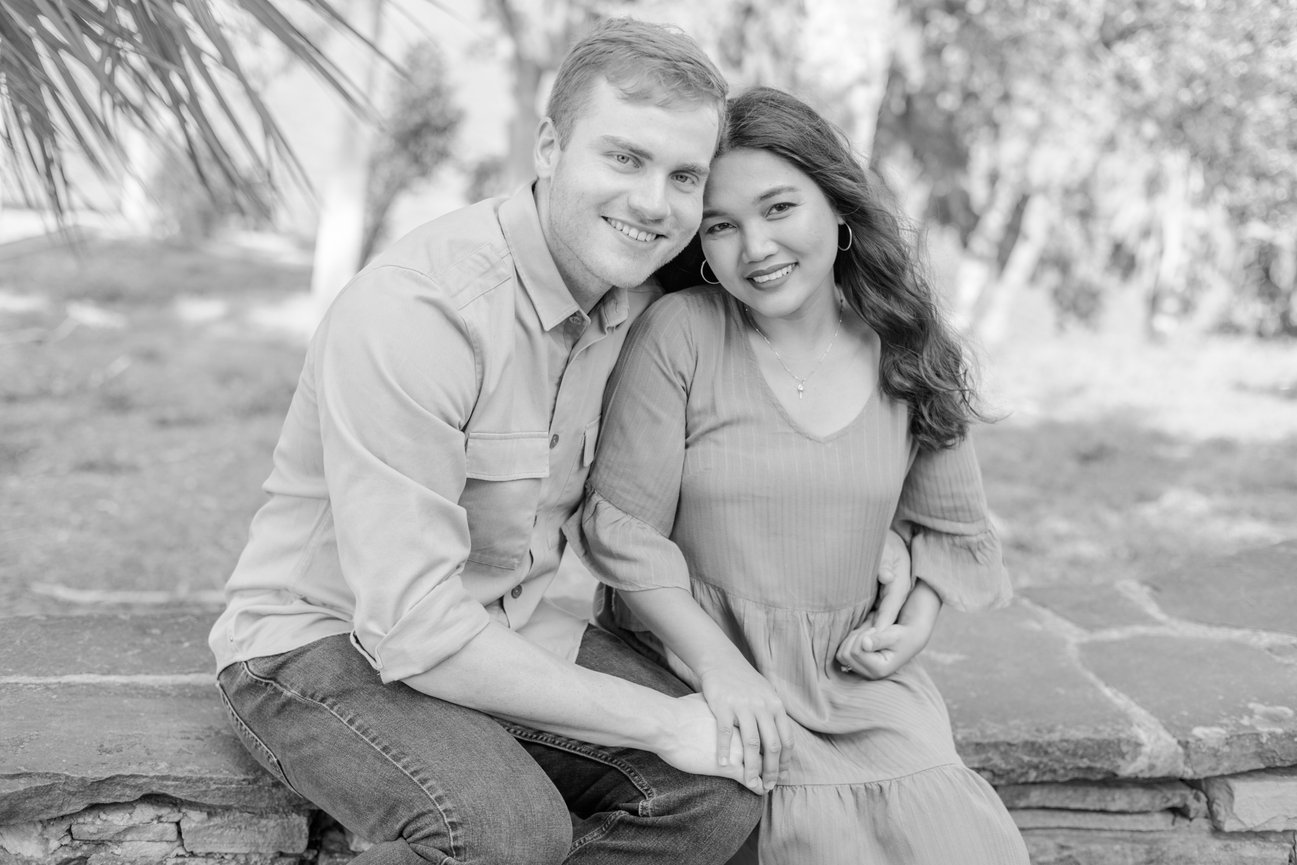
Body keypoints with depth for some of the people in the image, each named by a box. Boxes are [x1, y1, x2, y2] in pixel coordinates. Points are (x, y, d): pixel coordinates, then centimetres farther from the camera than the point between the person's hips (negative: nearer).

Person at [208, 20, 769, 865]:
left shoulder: (645, 304, -2)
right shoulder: (414, 310, -26)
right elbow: (411, 627, -29)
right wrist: (659, 720, -23)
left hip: (522, 631, 7)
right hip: (329, 642, -6)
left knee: (723, 789, -14)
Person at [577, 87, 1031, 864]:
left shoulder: (908, 352, 2)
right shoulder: (678, 334, -11)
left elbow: (949, 524, 17)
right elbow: (622, 530, -9)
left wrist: (914, 623, 0)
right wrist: (720, 664, -16)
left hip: (854, 676, 4)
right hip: (703, 657, -3)